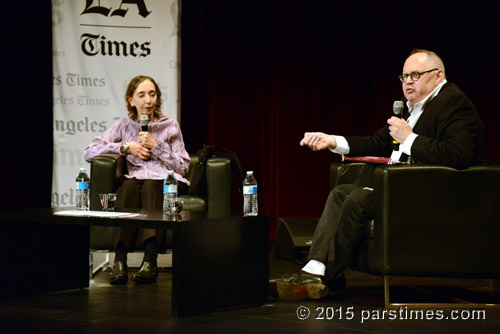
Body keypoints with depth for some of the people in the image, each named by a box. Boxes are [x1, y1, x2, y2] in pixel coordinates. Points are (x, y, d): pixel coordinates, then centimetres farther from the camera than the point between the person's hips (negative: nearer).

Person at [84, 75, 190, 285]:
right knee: (129, 186, -37)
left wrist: (156, 146, -3)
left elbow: (182, 167, 8)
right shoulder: (125, 125, 16)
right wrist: (126, 147, -2)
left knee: (150, 187, -37)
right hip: (135, 179, 1)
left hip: (165, 182, 0)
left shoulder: (170, 126, 15)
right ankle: (119, 261, -50)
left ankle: (150, 261, -53)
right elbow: (89, 153, 7)